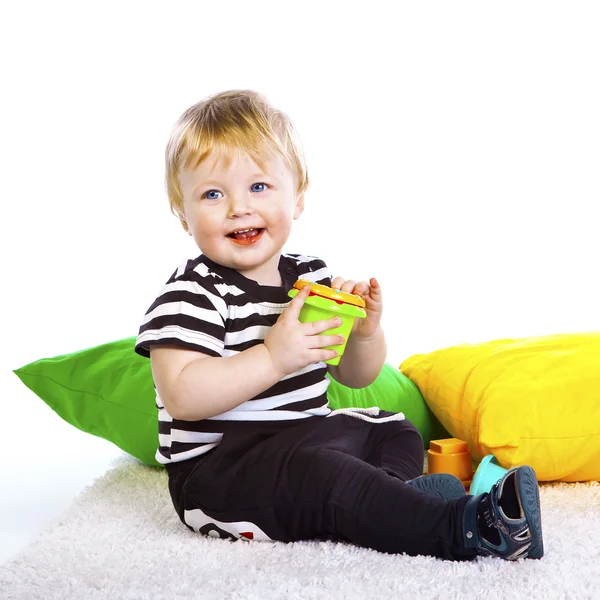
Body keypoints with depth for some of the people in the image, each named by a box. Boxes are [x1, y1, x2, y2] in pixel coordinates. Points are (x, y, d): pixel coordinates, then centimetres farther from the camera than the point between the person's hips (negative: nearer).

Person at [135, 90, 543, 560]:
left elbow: (355, 376, 14)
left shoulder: (310, 276, 8)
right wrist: (272, 358, -31)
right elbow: (181, 397, -26)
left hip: (305, 437, 9)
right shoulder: (192, 293, -13)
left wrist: (366, 330, -8)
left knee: (396, 432, 16)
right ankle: (460, 528, -33)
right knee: (311, 473, -33)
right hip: (219, 467, -8)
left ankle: (396, 494, -16)